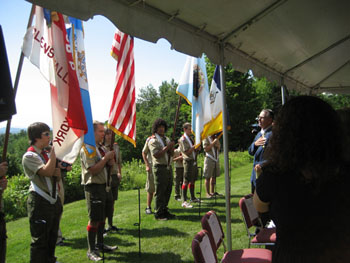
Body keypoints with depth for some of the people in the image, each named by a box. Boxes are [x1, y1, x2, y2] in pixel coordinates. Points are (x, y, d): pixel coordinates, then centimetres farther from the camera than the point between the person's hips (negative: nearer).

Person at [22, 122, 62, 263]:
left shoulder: (47, 154, 12)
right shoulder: (29, 156, -13)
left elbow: (57, 176, 17)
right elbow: (47, 171, -26)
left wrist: (57, 172, -6)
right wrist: (54, 151, -22)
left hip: (53, 199, 8)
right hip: (40, 202, -8)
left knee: (52, 236, 19)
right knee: (40, 239, 0)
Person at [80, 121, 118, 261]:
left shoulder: (102, 148, 12)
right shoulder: (87, 148, -14)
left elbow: (112, 164, 16)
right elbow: (93, 170, -21)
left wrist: (111, 158, -6)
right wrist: (106, 157, -17)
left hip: (104, 186, 8)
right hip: (94, 187, -8)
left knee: (102, 218, 16)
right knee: (94, 219, -3)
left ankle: (99, 244, 29)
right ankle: (91, 250, 6)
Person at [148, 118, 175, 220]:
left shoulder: (166, 139, 16)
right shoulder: (153, 140, -7)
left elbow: (171, 154, 14)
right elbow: (156, 155, -18)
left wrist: (171, 148, -6)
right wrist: (167, 147, -18)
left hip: (168, 167, 8)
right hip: (160, 167, -7)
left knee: (168, 190, 11)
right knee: (160, 192, -4)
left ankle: (164, 210, 23)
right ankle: (158, 213, 3)